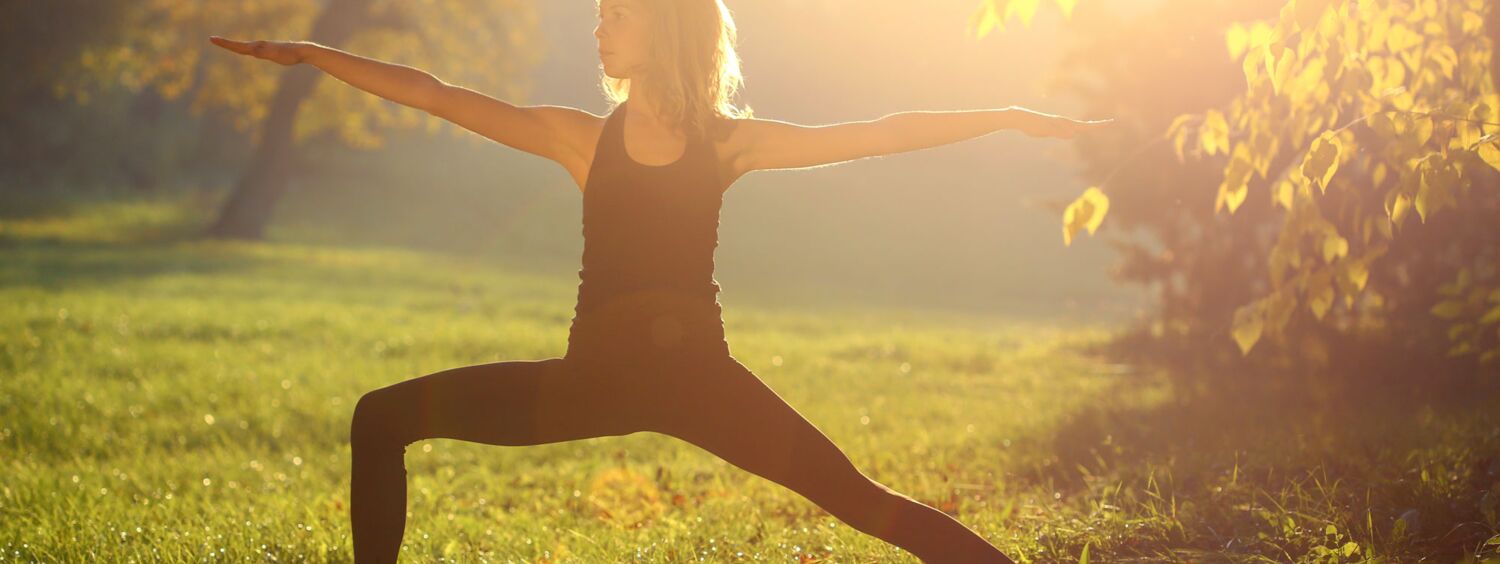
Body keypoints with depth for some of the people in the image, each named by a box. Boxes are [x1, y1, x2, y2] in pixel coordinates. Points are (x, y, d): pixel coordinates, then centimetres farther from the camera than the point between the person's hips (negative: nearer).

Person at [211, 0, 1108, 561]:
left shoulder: (730, 142, -1)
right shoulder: (581, 139, 3)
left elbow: (882, 133, -2)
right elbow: (436, 96, 1)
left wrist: (1012, 117, -6)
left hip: (697, 373, -2)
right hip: (595, 374, 2)